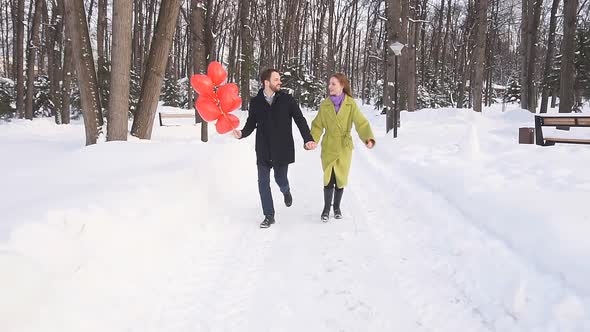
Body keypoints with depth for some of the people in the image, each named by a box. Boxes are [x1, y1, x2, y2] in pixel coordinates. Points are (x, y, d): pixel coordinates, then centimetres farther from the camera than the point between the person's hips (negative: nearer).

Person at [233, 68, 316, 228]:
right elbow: (251, 124, 5)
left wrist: (308, 139, -17)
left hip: (282, 149, -1)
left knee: (281, 180, 5)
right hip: (263, 150, 1)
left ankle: (286, 191, 44)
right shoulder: (255, 102, 1)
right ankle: (269, 216, 16)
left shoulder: (287, 99, -2)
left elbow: (300, 120, -4)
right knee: (263, 182, 2)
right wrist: (242, 133, -17)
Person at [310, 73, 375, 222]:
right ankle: (326, 208, 14)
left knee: (340, 179, 10)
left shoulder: (351, 104, -8)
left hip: (344, 147, 0)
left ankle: (337, 207, 30)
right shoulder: (324, 104, -3)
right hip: (328, 147, 0)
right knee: (329, 179, -4)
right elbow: (317, 126, 0)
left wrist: (368, 138, -30)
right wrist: (312, 140, -17)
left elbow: (361, 123, -14)